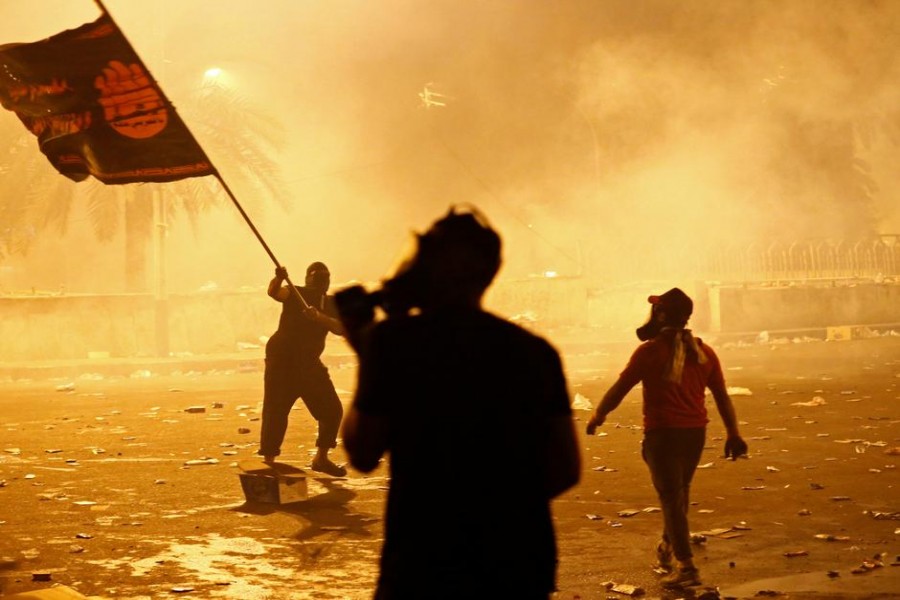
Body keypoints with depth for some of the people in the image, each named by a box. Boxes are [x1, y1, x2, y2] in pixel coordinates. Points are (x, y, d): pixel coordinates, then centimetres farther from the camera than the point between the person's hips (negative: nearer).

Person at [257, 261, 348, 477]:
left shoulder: (331, 304, 8)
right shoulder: (295, 294, -3)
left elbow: (340, 329, -10)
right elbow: (275, 292, -25)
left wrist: (319, 317, -27)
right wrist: (278, 279, -47)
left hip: (309, 362, 5)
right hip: (282, 360, -5)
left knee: (332, 410, 6)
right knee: (275, 412, -11)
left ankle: (321, 458, 21)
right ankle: (268, 462, -8)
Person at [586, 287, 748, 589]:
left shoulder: (651, 350, -10)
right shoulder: (703, 352, 5)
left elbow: (620, 388, -5)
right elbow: (722, 396, 6)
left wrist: (598, 415, 9)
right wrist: (733, 434, 10)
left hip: (662, 432, -5)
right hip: (695, 431, 6)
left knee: (671, 497, -3)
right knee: (679, 492, 22)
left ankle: (686, 566, -10)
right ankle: (667, 549, 38)